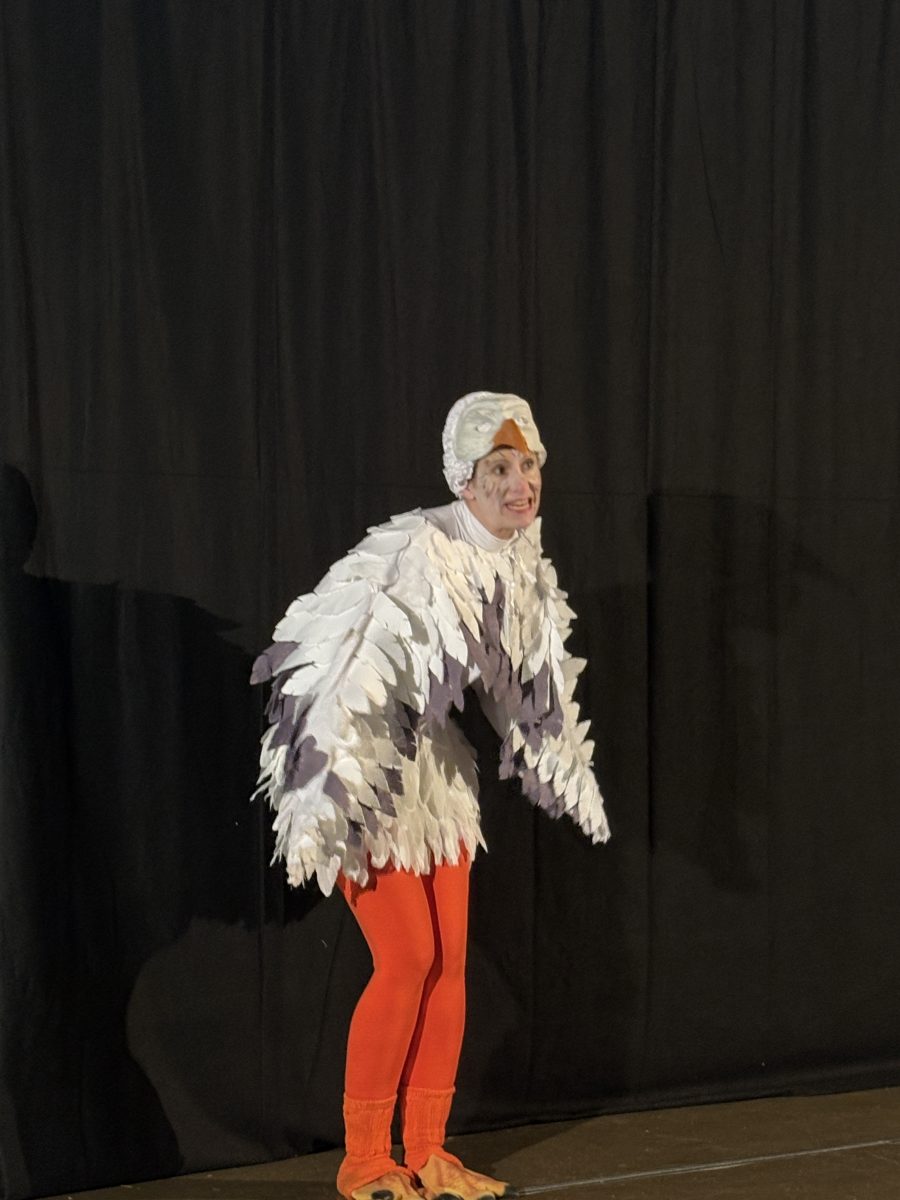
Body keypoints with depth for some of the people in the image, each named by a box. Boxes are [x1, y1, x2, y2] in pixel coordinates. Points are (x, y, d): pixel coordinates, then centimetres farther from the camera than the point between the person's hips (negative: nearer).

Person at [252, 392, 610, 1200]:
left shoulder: (523, 563, 0)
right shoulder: (418, 554, -25)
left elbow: (534, 681, 15)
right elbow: (355, 672, -29)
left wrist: (571, 776, 23)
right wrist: (327, 804, -33)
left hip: (436, 770, 8)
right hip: (366, 775, -8)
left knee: (450, 960, 6)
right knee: (408, 960, -9)